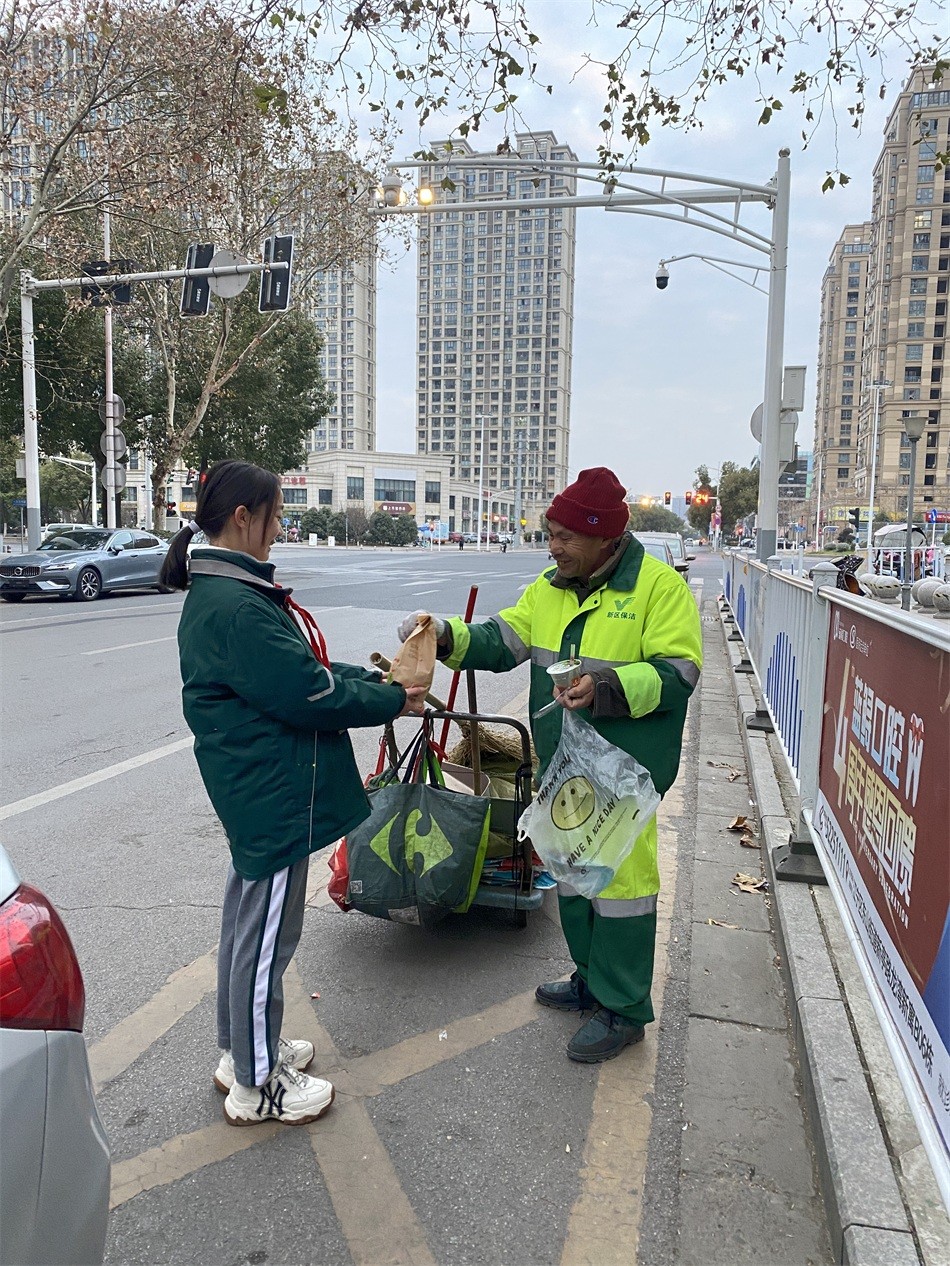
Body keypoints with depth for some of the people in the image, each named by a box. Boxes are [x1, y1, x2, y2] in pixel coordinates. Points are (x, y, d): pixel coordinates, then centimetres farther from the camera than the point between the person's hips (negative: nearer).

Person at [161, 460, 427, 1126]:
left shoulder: (224, 591, 10)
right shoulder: (235, 607, -25)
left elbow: (299, 667, 12)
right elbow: (306, 692, -25)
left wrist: (369, 677, 2)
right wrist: (392, 700, -12)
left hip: (255, 789, 11)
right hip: (274, 795, -11)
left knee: (248, 921, 23)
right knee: (267, 935, 5)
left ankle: (245, 1049, 42)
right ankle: (258, 1086, 24)